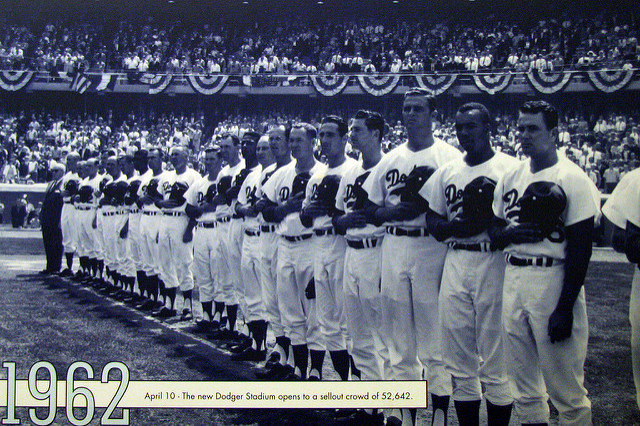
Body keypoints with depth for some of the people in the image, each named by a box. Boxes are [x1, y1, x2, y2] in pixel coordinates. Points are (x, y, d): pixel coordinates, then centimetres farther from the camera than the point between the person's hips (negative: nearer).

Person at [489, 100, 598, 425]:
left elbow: (580, 249, -12)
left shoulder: (573, 180, -9)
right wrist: (511, 233, -7)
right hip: (513, 277, 7)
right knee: (523, 383, 15)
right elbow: (494, 230, 18)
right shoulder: (511, 177, 11)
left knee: (565, 386, -1)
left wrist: (565, 308, -15)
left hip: (554, 279, -6)